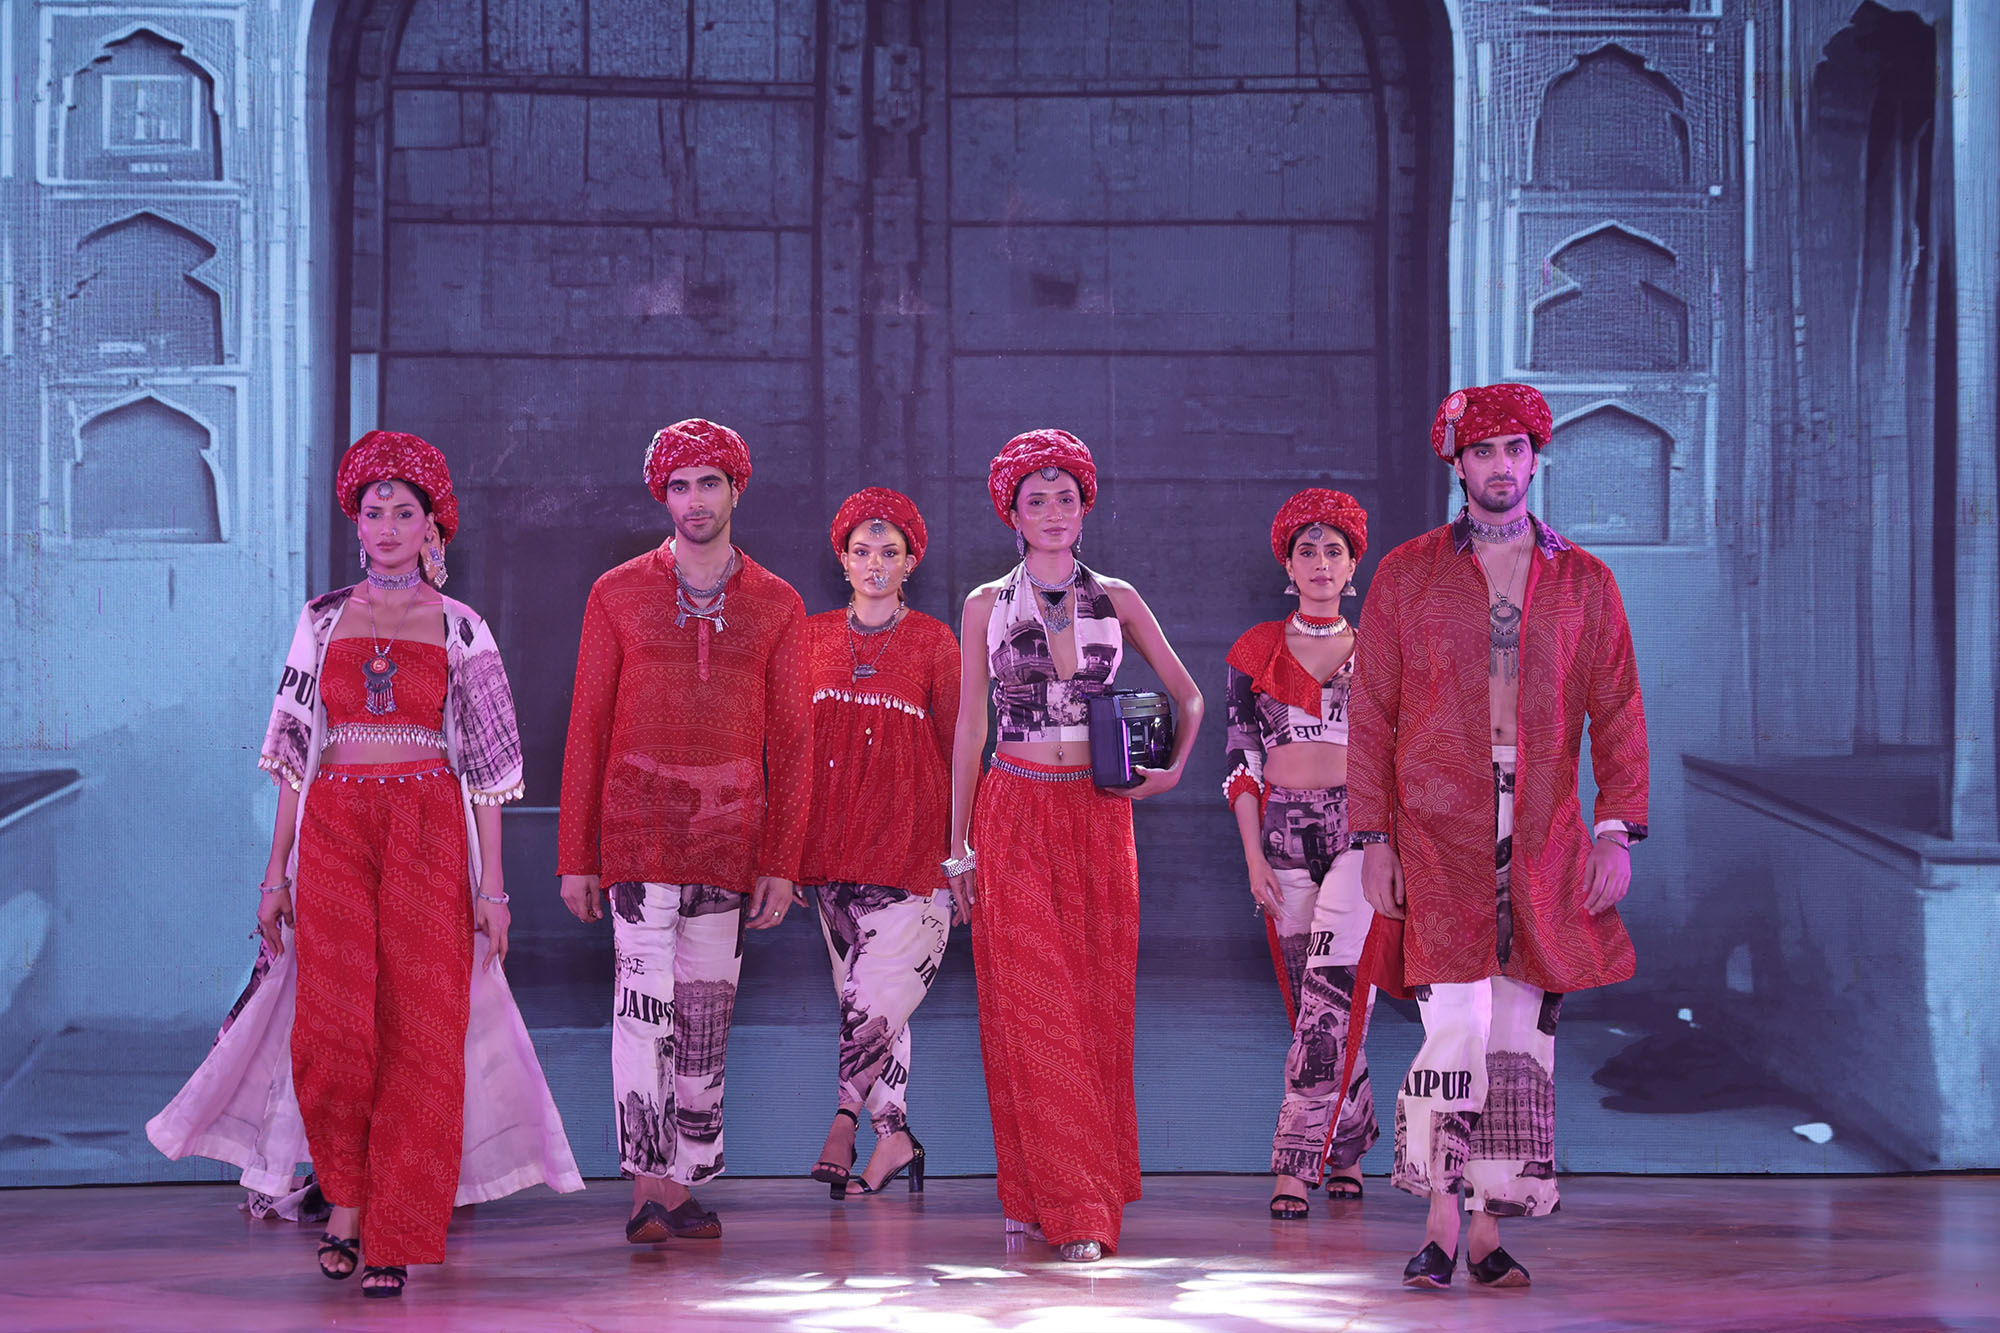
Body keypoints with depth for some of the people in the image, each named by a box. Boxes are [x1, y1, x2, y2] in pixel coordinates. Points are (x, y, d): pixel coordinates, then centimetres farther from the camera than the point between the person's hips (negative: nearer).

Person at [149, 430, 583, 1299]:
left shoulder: (460, 630, 7)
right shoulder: (322, 621, 11)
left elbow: (485, 767, 7)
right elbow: (294, 749, 12)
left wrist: (491, 884, 1)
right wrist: (275, 873, 6)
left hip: (429, 829, -1)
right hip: (333, 827, 1)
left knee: (420, 1030, -6)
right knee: (332, 1025, -10)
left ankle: (394, 1239, -1)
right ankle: (345, 1201, 11)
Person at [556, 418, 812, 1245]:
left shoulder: (777, 607, 8)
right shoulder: (618, 595, 5)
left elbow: (791, 741, 8)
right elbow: (586, 730, 6)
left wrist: (783, 861, 2)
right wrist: (575, 856, 2)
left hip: (731, 839, 2)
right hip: (638, 832, -2)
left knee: (706, 1018, 4)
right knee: (646, 1003, -12)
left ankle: (682, 1185, 11)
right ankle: (646, 1189, -11)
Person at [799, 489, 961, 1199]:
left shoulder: (933, 640, 4)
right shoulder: (815, 636, 11)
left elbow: (955, 742, 5)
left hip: (909, 832, -3)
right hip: (834, 833, 3)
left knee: (878, 989, -15)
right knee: (869, 994, 4)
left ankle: (844, 1122, -15)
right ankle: (893, 1136, 6)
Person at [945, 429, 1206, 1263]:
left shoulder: (1117, 601, 6)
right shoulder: (987, 606, 5)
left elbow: (1187, 695, 16)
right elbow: (970, 726, 6)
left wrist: (1174, 769, 0)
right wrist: (959, 845, 3)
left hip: (1100, 815, 1)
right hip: (1015, 812, -1)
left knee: (1099, 1003, 1)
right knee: (1031, 1007, -7)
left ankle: (1088, 1192, 11)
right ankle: (1068, 1207, -6)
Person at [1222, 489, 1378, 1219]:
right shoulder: (1256, 651, 8)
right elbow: (1241, 760, 6)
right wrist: (1253, 856, -1)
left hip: (1363, 826, -2)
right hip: (1285, 831, 2)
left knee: (1328, 984, -18)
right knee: (1314, 998, 5)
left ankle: (1299, 1159, -18)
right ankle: (1348, 1149, 19)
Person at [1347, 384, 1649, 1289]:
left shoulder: (1583, 581, 12)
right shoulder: (1406, 575, 7)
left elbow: (1617, 713, 9)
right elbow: (1372, 715, 5)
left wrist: (1618, 831, -1)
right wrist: (1374, 838, -3)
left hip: (1544, 834, 2)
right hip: (1436, 830, -2)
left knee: (1521, 1029, 2)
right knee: (1455, 1022, -13)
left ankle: (1489, 1231, 9)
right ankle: (1440, 1225, -5)